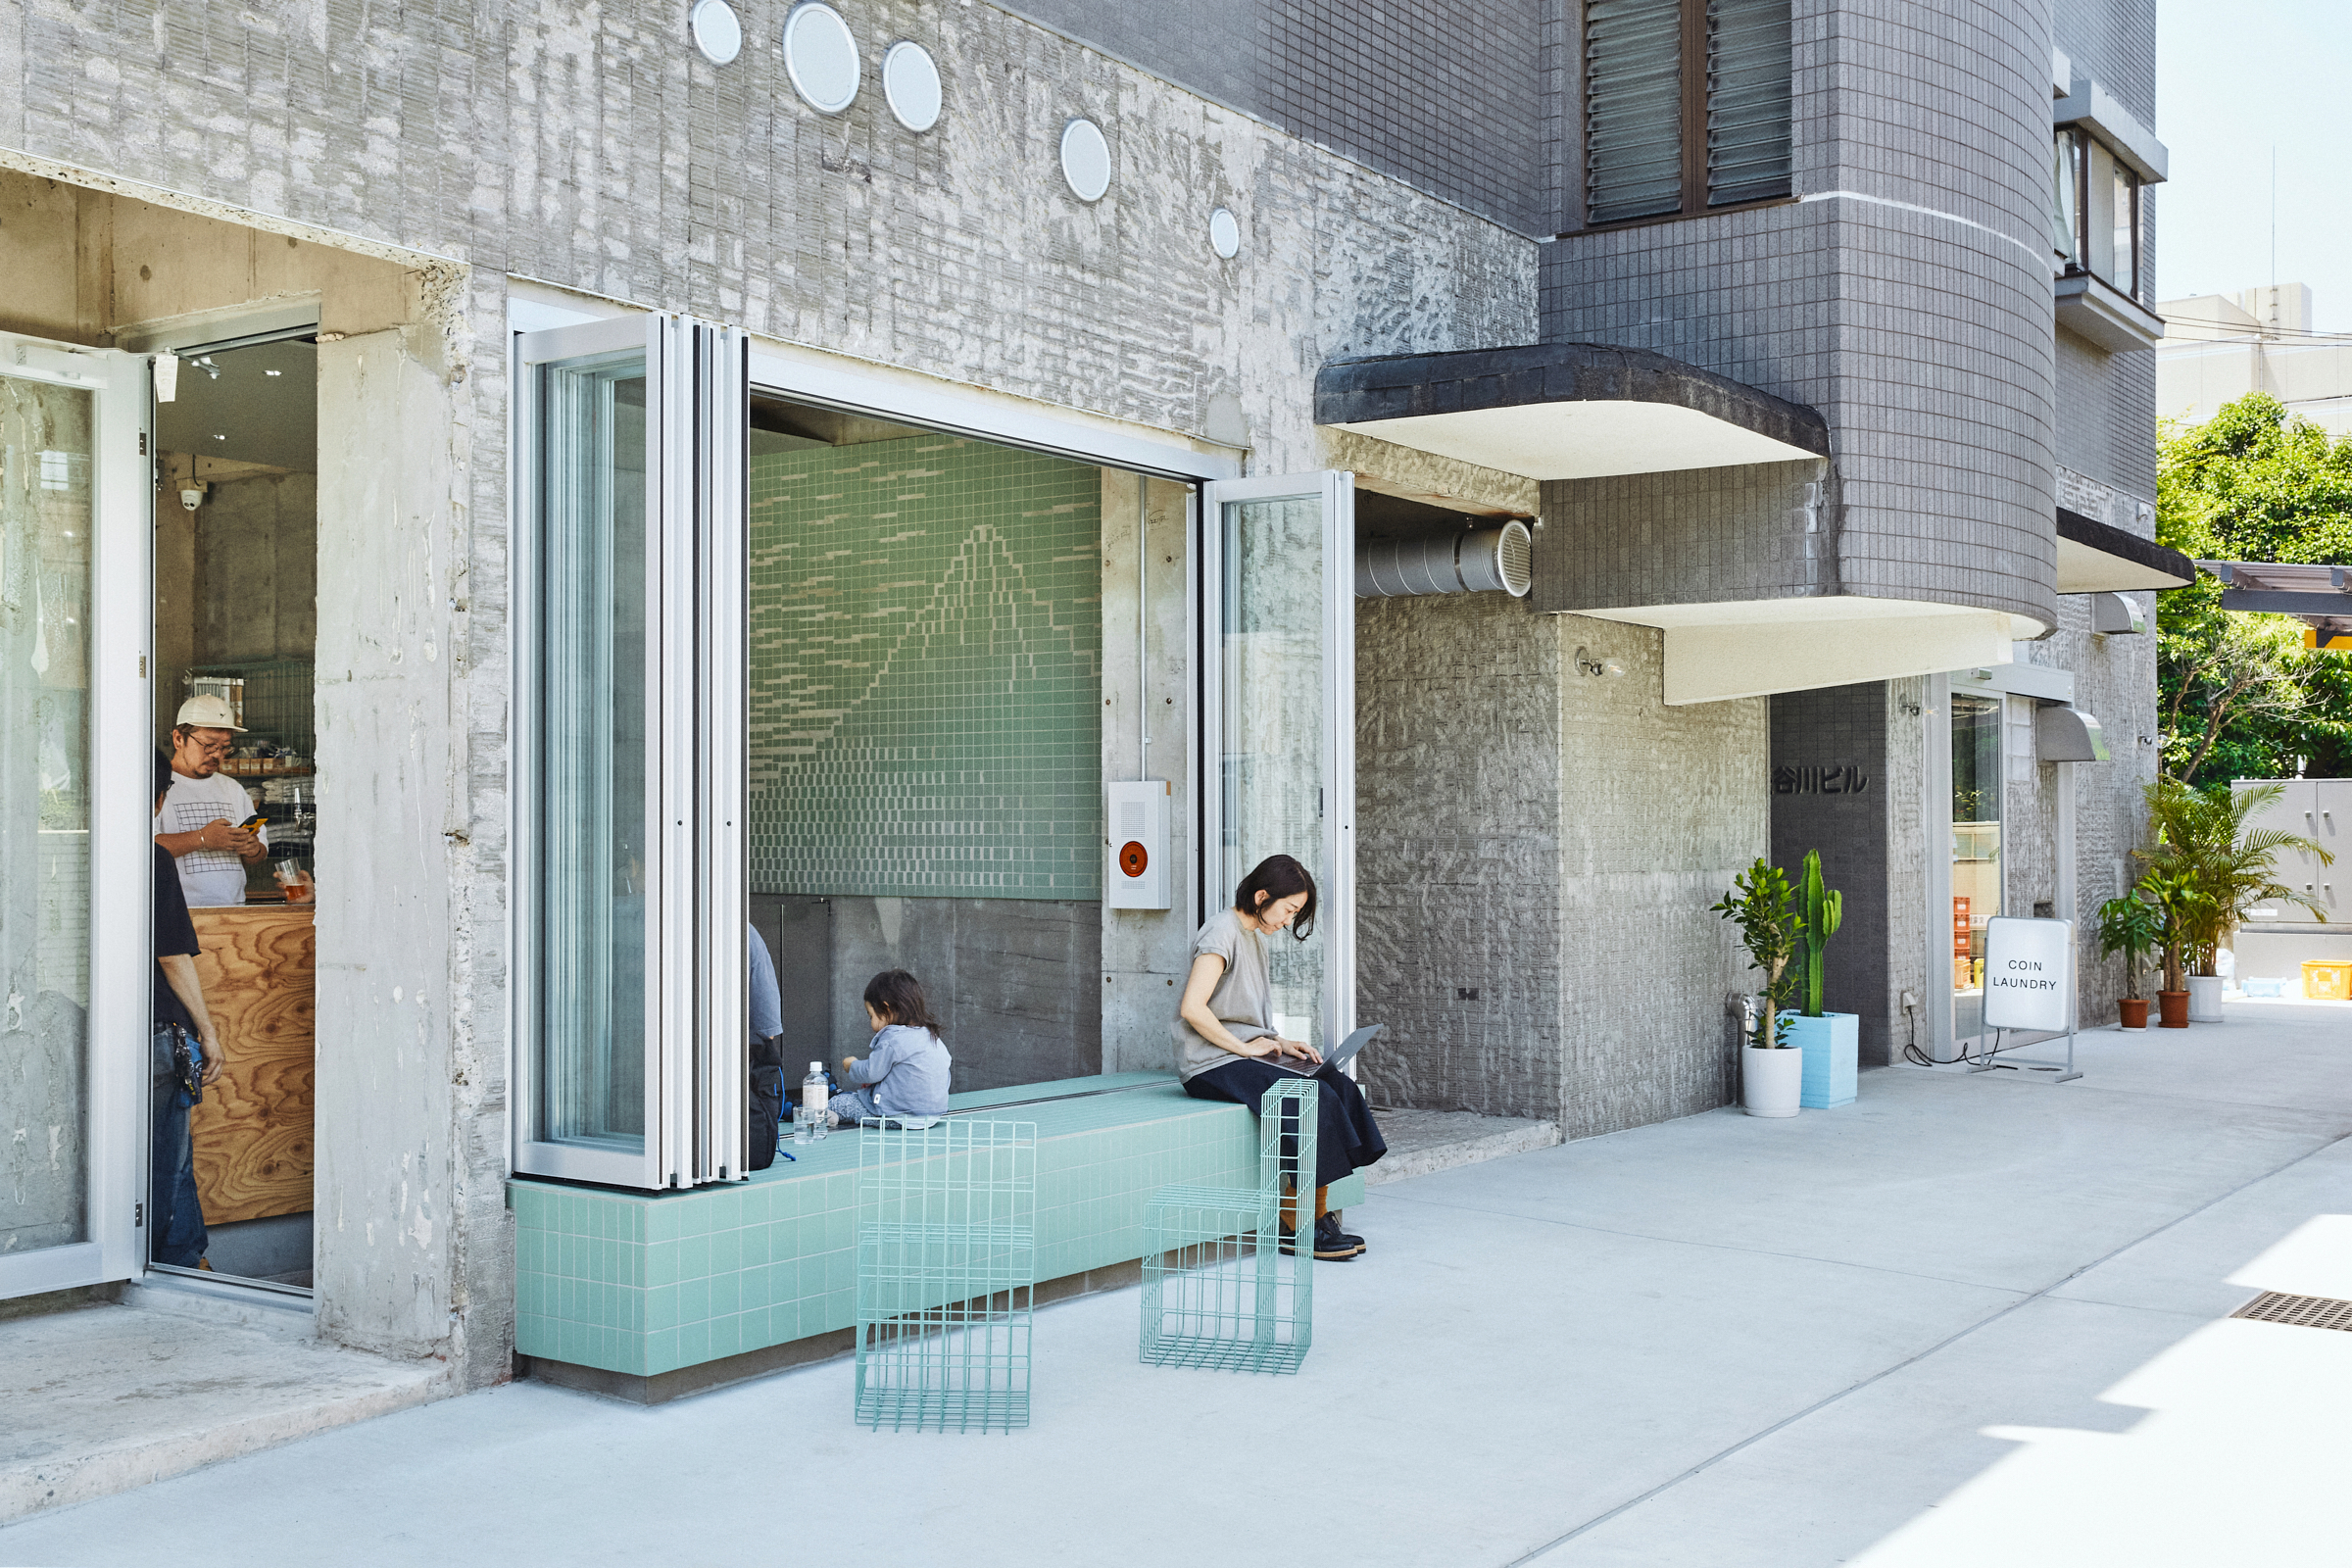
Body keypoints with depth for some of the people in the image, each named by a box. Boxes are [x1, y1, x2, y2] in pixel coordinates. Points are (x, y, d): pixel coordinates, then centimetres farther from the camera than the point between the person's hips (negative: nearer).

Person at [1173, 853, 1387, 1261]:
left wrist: (1279, 1044, 7)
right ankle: (1296, 1226, -13)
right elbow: (1193, 1008, -22)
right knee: (1316, 1100, -25)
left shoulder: (1254, 937, 18)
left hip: (1243, 1054, 9)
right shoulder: (1223, 932, -12)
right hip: (1212, 1064, -9)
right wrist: (1246, 1047, -17)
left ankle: (1317, 1217, -12)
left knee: (1339, 1085, -12)